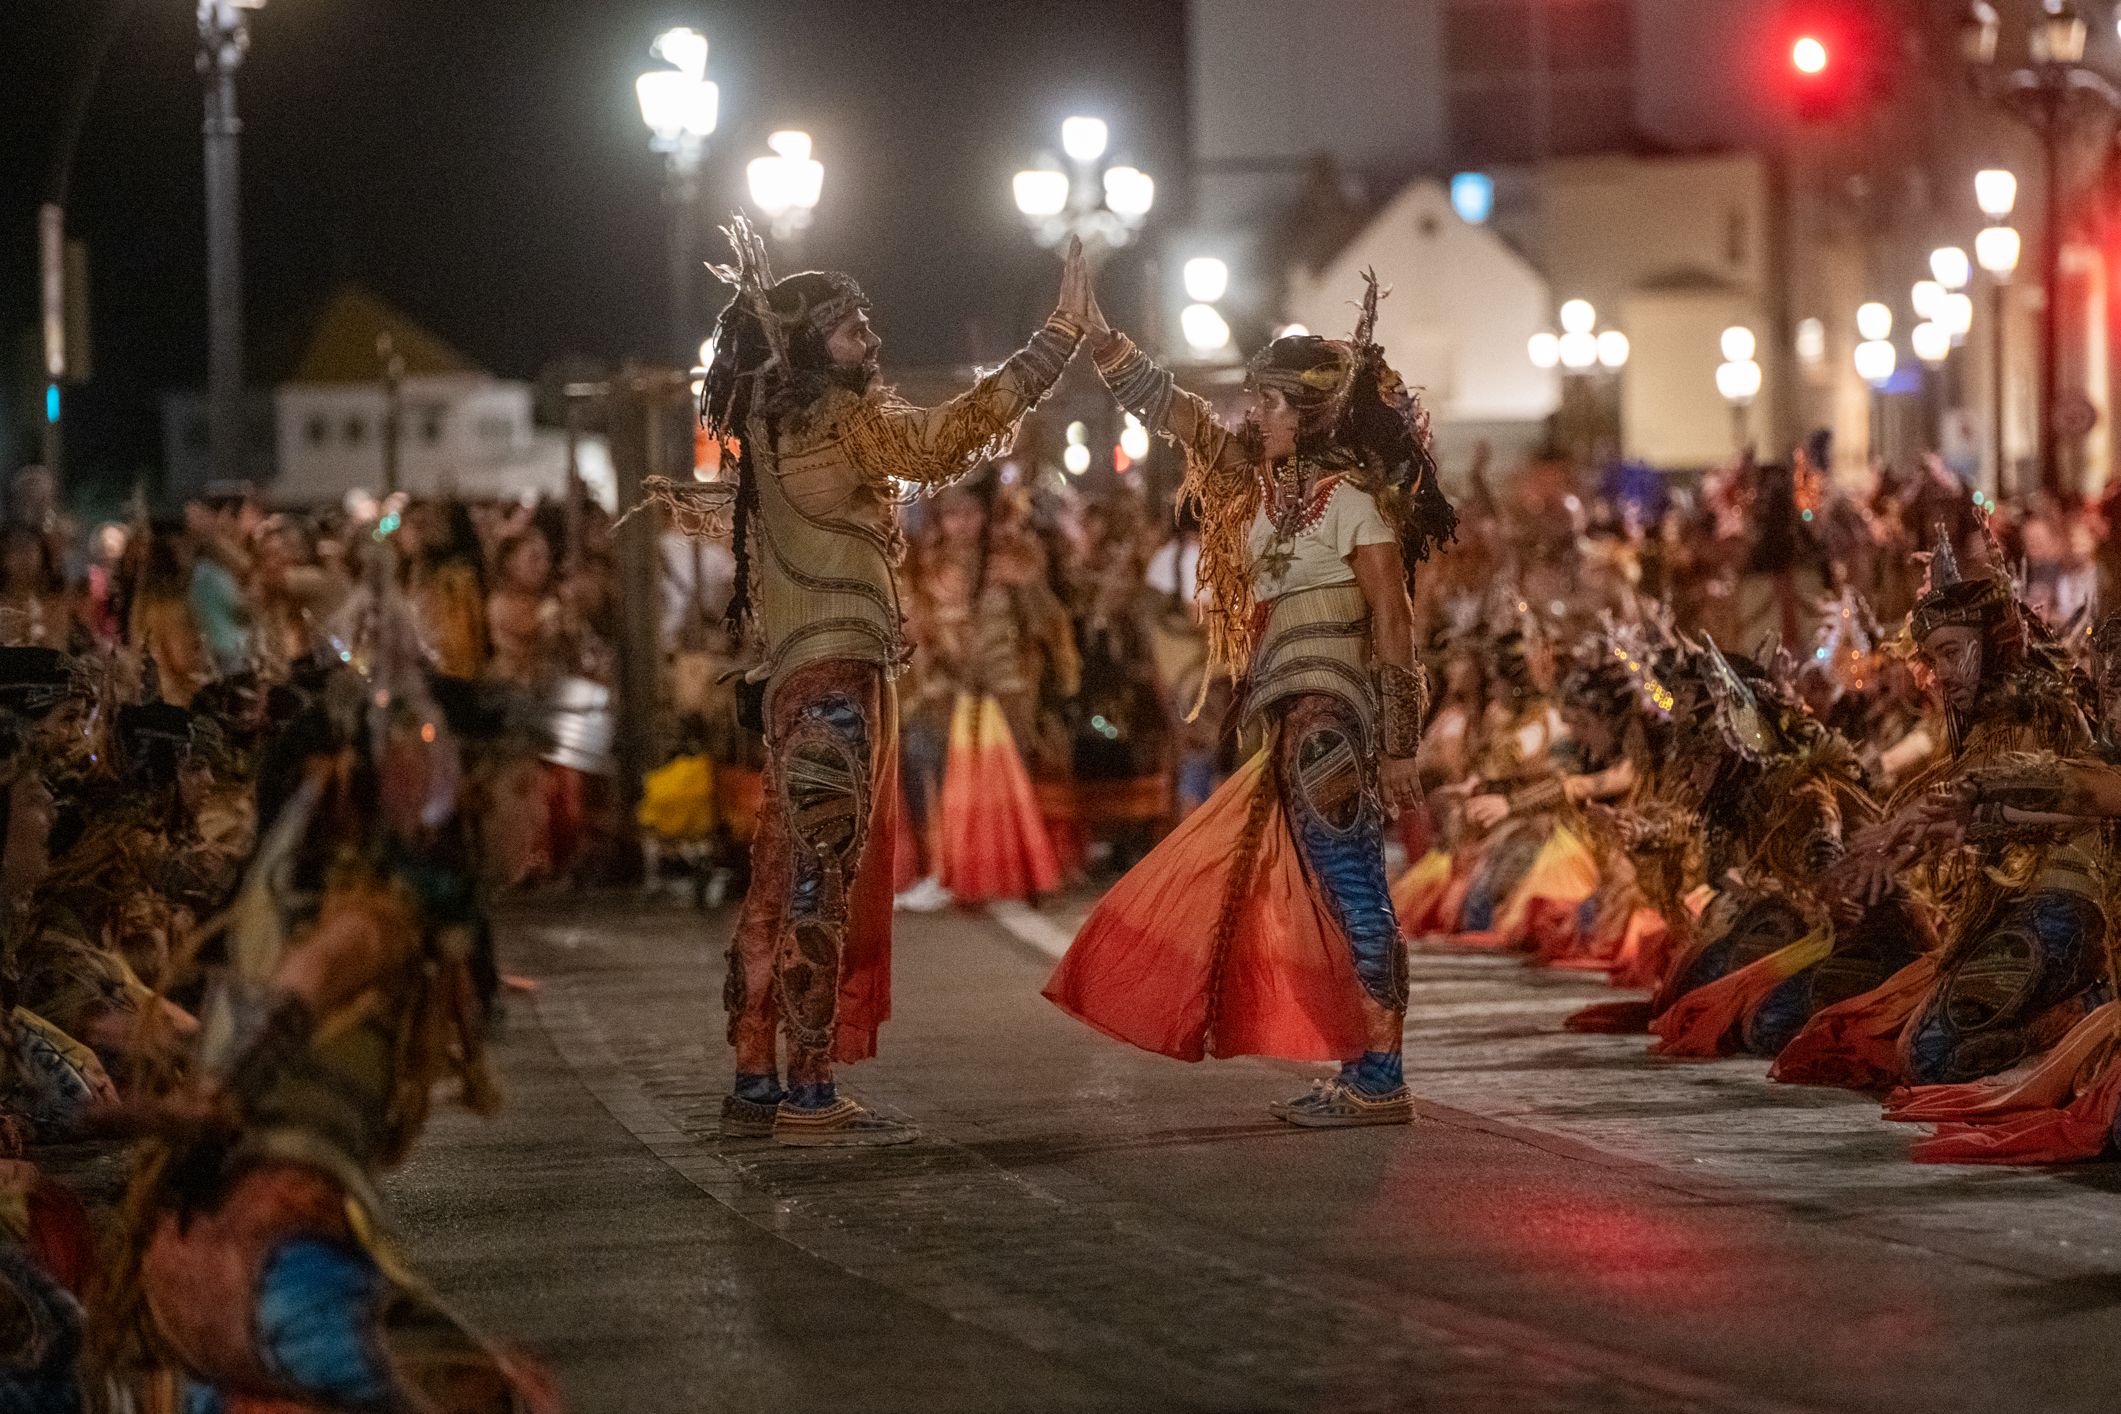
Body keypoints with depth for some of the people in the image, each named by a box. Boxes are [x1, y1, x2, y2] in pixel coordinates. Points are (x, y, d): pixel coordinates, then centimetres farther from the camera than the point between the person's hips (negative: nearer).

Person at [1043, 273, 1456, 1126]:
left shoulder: (1351, 499, -9)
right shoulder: (1271, 488, 13)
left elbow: (1392, 623, -13)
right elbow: (1179, 417, 18)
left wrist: (1397, 746, -17)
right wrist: (1098, 334, 13)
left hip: (1334, 720, -9)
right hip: (1299, 726, 9)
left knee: (1351, 889, -8)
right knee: (1325, 894, 8)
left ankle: (1380, 1084, -7)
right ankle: (1359, 1076, 12)